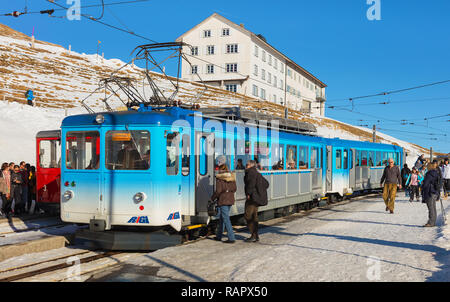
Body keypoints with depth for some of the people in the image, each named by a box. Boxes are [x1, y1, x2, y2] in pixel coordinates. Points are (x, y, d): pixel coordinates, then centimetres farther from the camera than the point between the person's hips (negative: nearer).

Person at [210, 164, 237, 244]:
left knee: (226, 219, -5)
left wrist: (213, 198, 0)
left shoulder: (219, 178, -11)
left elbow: (218, 190, -15)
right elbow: (235, 189, 10)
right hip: (230, 200, 7)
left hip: (223, 200, -7)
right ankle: (219, 236, 29)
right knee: (222, 217, 19)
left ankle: (231, 238, -9)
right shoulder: (232, 177, 7)